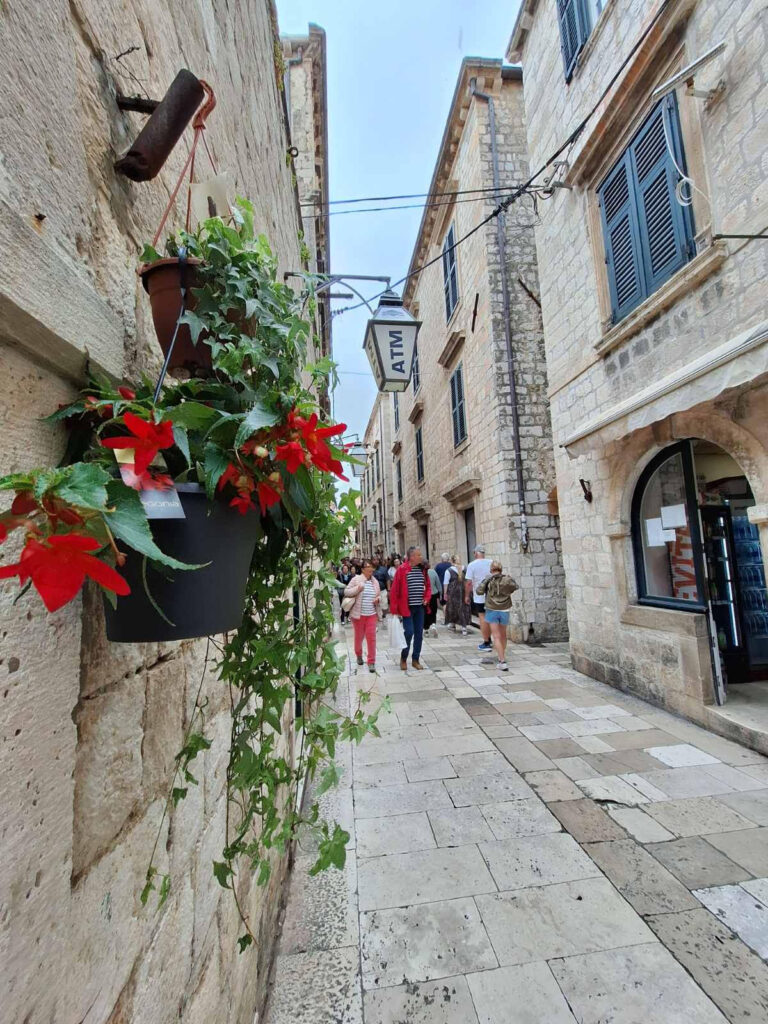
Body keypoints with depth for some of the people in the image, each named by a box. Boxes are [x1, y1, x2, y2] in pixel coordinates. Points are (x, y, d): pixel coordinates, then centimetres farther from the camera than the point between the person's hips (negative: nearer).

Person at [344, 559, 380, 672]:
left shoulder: (375, 581, 8)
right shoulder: (356, 579, -5)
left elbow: (379, 595, 20)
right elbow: (346, 592, -5)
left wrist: (378, 599, -2)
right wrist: (357, 589, -19)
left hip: (372, 614, 3)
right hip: (358, 614, -2)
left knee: (371, 637, -2)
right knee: (358, 636, 11)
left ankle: (371, 662, 8)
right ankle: (359, 655, 38)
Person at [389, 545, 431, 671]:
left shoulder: (423, 569, 7)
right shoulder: (402, 570, -10)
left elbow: (428, 586, 17)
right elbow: (394, 590, -10)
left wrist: (427, 598, -1)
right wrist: (394, 608, -11)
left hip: (420, 607, 5)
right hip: (407, 607, -5)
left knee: (419, 633, 8)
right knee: (409, 632, -6)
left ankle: (415, 659, 21)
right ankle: (403, 658, 17)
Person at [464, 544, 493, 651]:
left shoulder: (472, 565, -10)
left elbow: (469, 583, -12)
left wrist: (467, 595, 0)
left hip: (479, 596, -4)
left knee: (483, 618, 3)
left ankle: (486, 644, 7)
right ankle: (488, 639, 29)